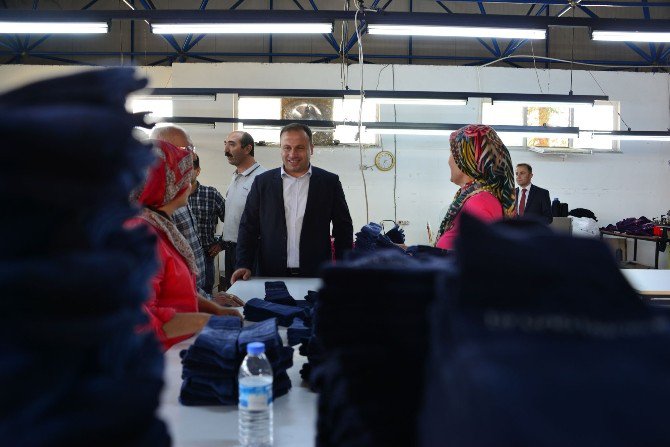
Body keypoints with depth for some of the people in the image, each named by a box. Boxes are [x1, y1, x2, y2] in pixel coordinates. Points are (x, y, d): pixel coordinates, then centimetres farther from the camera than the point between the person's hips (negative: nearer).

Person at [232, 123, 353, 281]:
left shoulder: (330, 182, 2)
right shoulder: (262, 182, 4)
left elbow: (344, 228, 6)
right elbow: (248, 227, 6)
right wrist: (244, 265, -4)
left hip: (316, 274, 0)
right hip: (271, 274, 1)